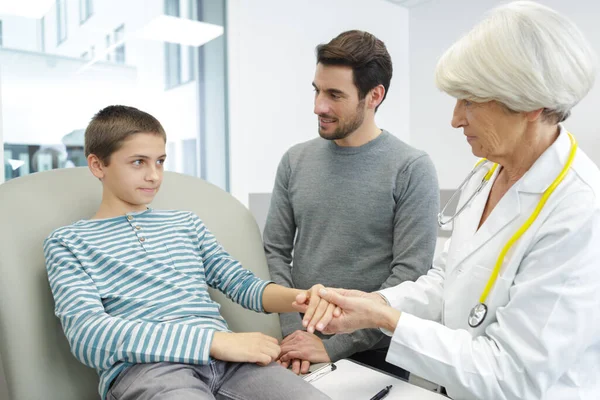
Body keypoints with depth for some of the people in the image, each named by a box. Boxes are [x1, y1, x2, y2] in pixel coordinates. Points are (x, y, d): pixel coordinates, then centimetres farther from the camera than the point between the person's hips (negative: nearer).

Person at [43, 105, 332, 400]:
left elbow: (243, 284, 15)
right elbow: (87, 335, -8)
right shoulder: (68, 241, 8)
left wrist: (301, 298, -7)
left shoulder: (187, 223, 21)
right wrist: (212, 340, -17)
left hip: (223, 354, 4)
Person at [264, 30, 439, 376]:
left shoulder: (412, 169, -12)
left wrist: (335, 346, -17)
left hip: (373, 352, -3)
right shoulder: (295, 161, 0)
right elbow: (275, 251, 1)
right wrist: (293, 330, -11)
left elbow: (411, 275, -16)